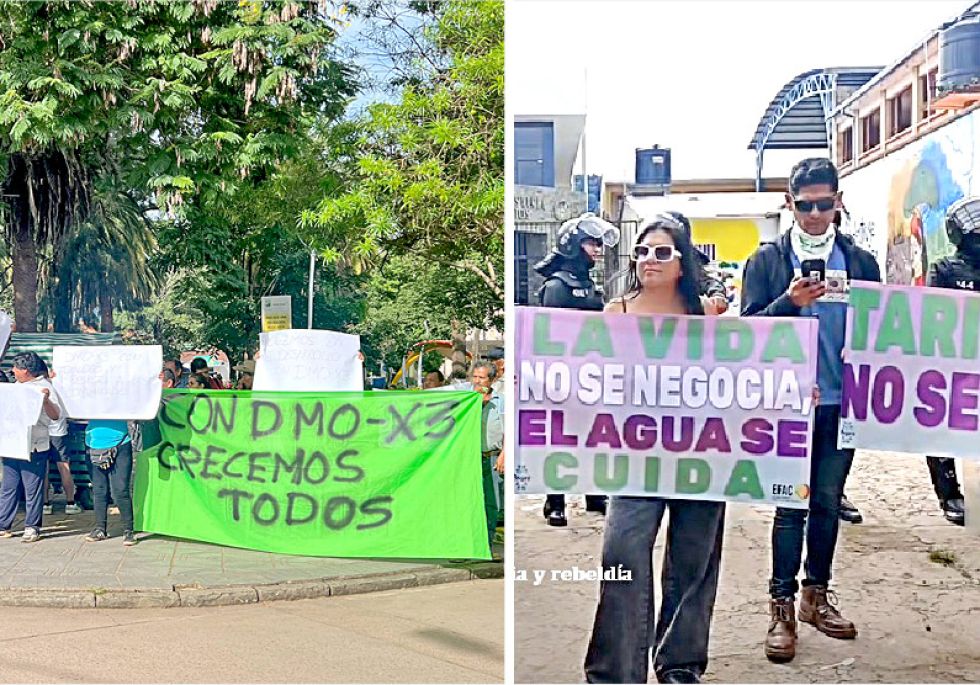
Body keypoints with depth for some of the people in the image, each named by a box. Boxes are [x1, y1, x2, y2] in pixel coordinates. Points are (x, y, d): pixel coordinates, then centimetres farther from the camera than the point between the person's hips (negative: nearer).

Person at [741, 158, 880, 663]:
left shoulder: (861, 261, 9)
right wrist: (790, 302, -20)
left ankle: (816, 596, 27)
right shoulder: (766, 260, 2)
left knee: (828, 503, 12)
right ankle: (782, 607, 11)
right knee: (791, 505, 0)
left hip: (842, 403, 3)